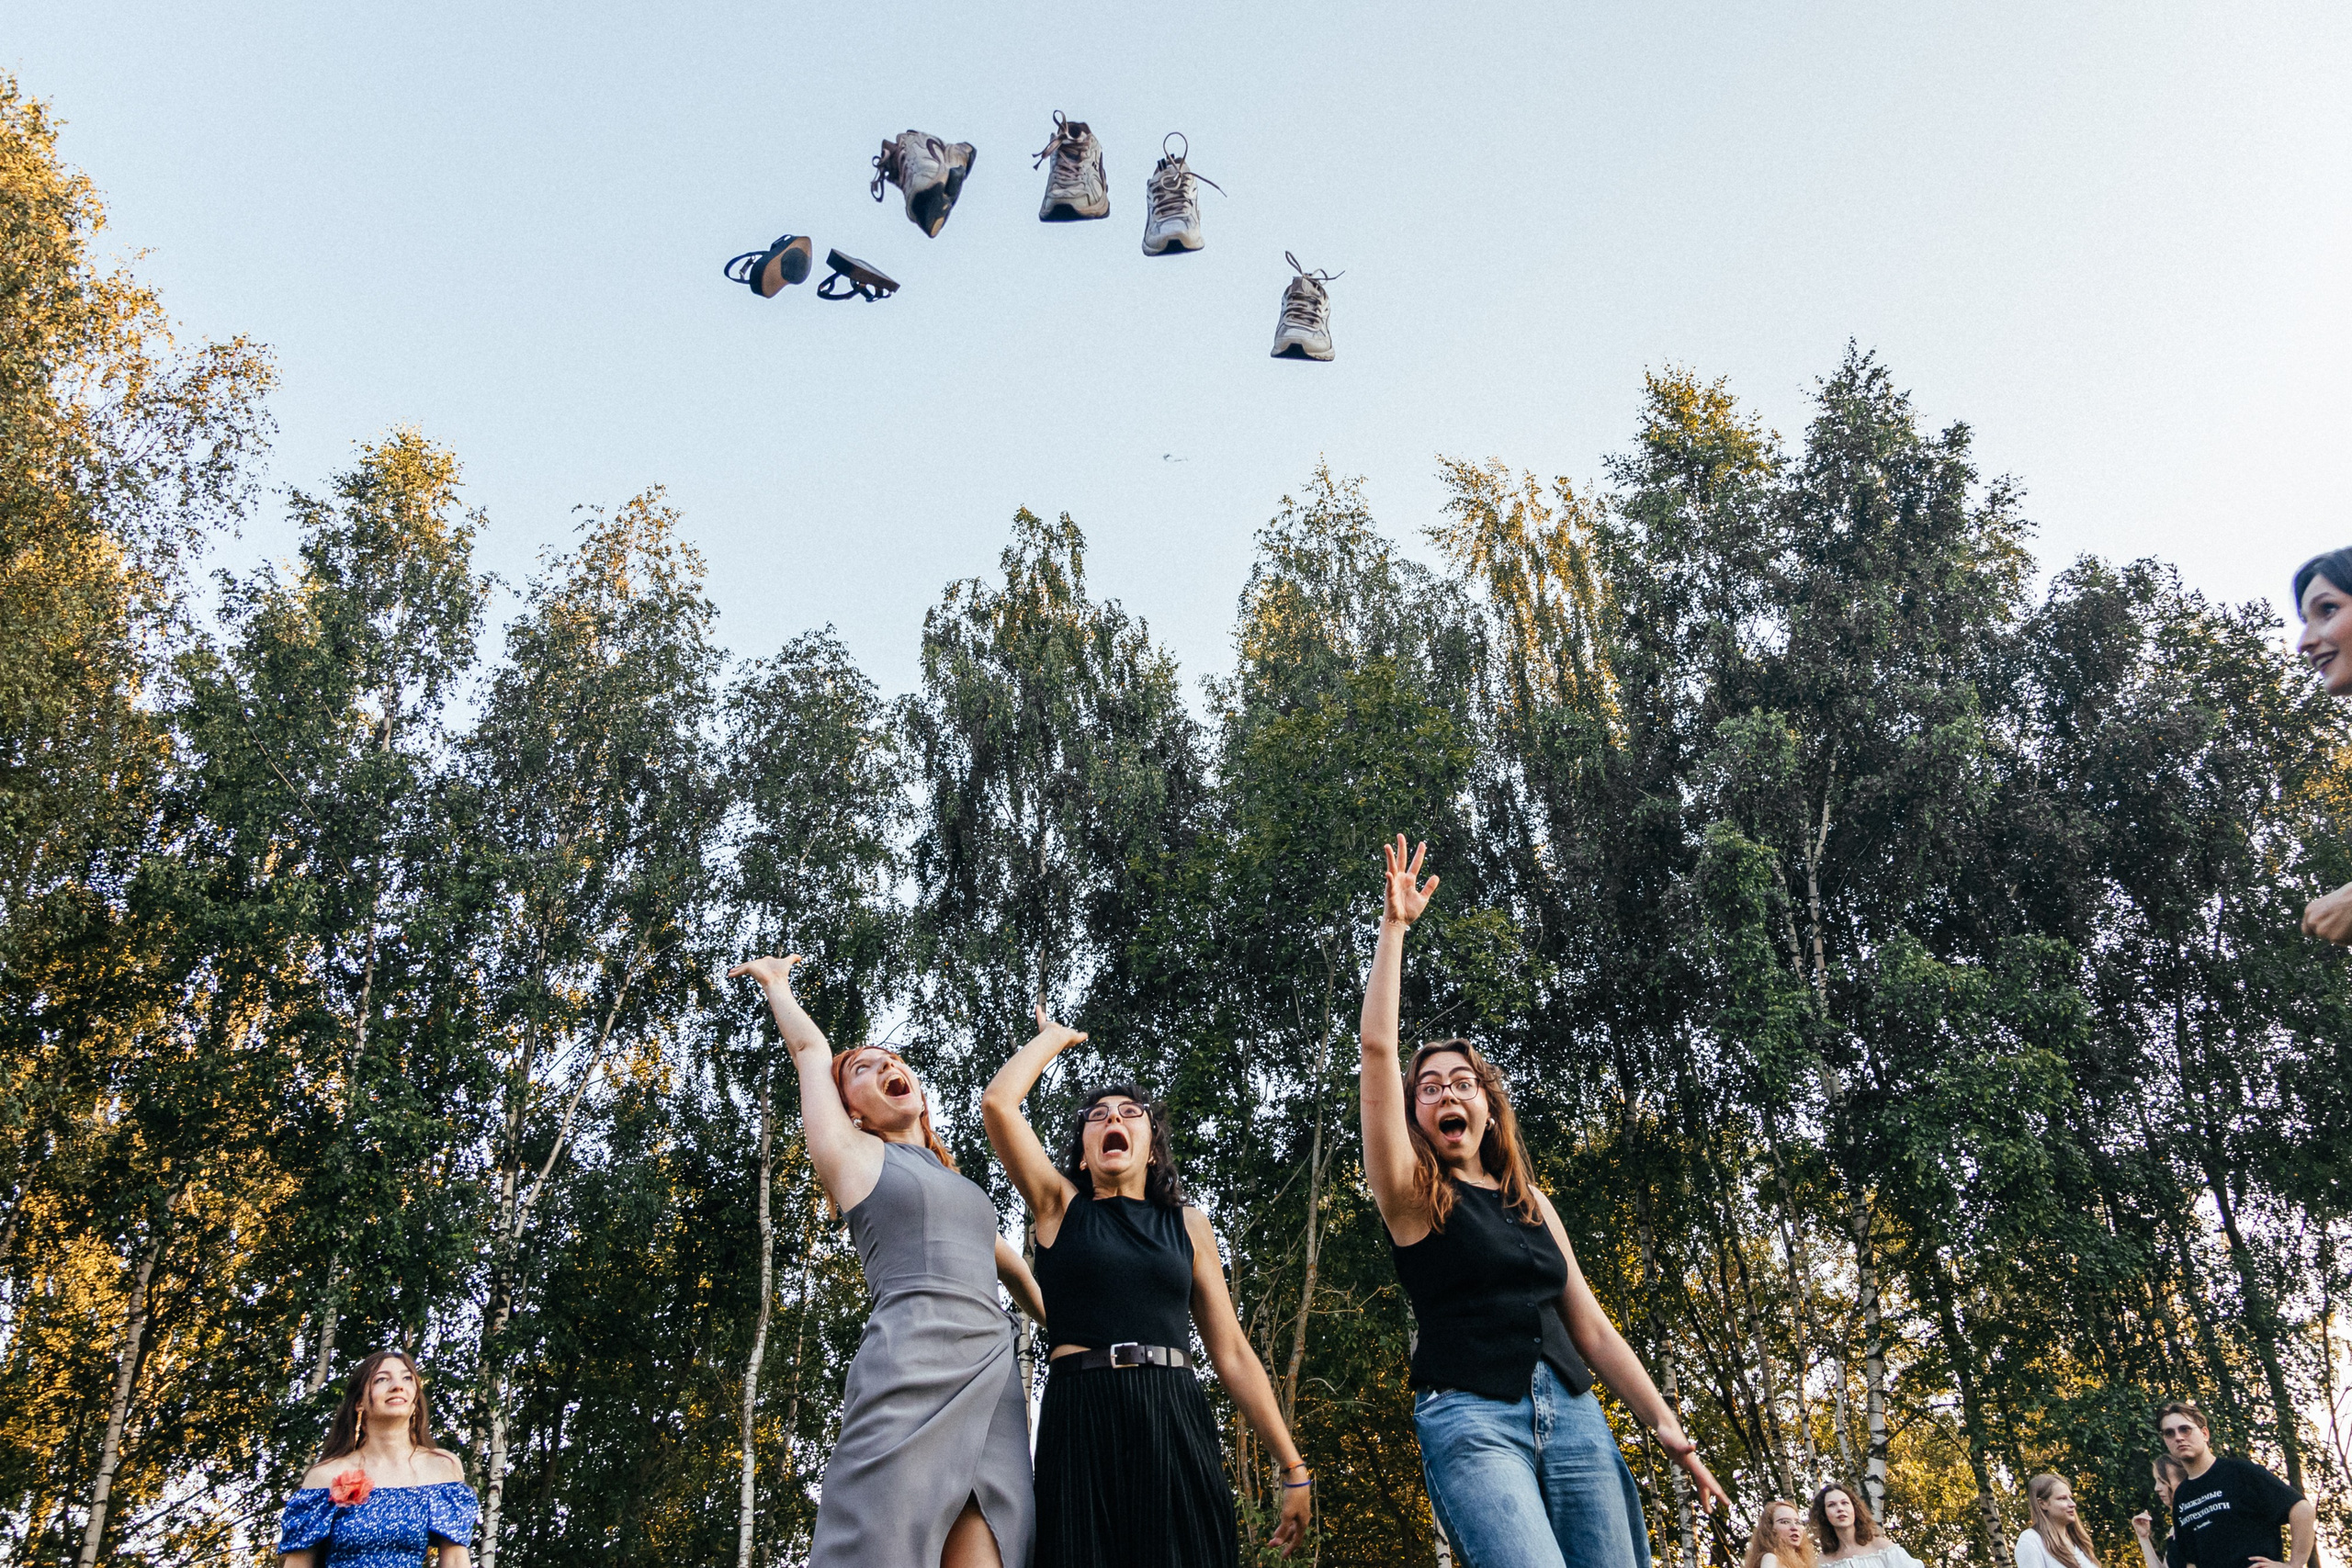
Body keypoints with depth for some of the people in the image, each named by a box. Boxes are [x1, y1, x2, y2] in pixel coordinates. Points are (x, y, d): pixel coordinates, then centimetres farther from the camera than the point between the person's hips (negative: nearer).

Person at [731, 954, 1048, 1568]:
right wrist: (775, 983, 42)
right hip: (910, 1369, -5)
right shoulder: (854, 1155, 16)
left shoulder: (957, 1183, 32)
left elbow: (1015, 1271, 41)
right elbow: (811, 1047, 27)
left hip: (995, 1380, 5)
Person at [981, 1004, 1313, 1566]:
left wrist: (1292, 1467, 10)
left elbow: (1233, 1354, 14)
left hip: (1175, 1422, 2)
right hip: (1080, 1426, -2)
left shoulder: (1188, 1224, 17)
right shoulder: (1062, 1207, 12)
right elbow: (998, 1103, -2)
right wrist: (1056, 1036, 15)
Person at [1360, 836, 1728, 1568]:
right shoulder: (1411, 1195, 6)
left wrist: (1667, 1428, 11)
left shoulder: (1531, 1202, 20)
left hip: (1574, 1416, 5)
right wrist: (1394, 926, -3)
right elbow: (1378, 1048, -4)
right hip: (1470, 1418, -5)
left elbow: (1589, 1324, 19)